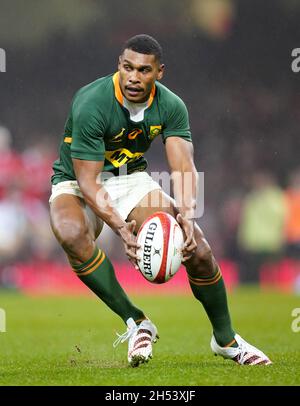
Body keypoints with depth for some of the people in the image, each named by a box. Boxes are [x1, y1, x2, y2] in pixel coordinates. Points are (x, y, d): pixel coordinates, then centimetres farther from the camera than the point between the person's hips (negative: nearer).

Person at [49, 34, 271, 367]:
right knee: (72, 234, -39)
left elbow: (183, 167, -20)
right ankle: (135, 322, -27)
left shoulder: (171, 106, -13)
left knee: (198, 249, -11)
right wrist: (120, 227, -45)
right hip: (76, 185, -4)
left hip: (132, 179, 4)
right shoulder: (91, 105, -28)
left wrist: (186, 214, -41)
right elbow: (87, 181, -30)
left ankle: (225, 339, 12)